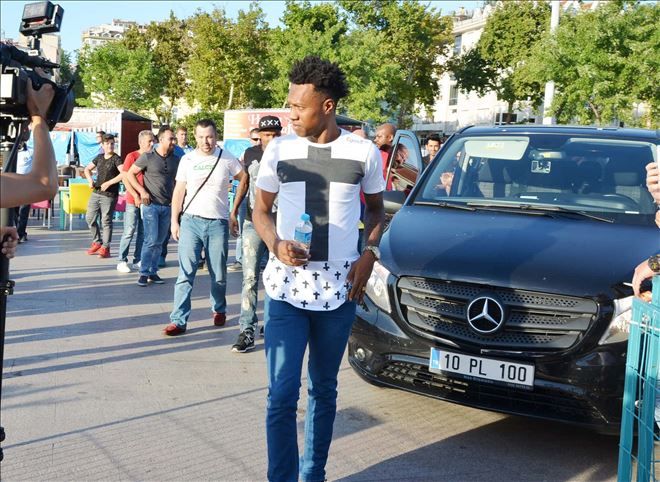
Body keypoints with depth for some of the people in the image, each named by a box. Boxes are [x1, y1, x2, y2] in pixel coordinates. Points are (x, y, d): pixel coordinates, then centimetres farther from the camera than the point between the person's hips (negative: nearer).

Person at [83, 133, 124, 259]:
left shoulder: (116, 159, -7)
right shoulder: (99, 157, 11)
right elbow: (87, 169, 25)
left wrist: (108, 183, -21)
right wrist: (90, 180, 6)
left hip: (109, 195, -7)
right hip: (96, 193, 7)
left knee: (106, 221, -2)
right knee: (90, 218, 8)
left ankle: (105, 248, 7)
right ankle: (97, 242, 24)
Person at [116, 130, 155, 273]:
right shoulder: (131, 156, -5)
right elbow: (125, 178, -8)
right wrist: (136, 196, -13)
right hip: (133, 201, -5)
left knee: (143, 232, 7)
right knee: (129, 232, -3)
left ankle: (138, 260, 15)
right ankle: (122, 261, 5)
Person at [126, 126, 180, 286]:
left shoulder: (175, 160, 8)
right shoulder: (147, 157, -5)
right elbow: (130, 174, 1)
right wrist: (142, 191, -8)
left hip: (167, 206, 5)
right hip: (150, 205, -4)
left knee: (159, 242, 9)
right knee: (151, 240, -10)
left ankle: (153, 272, 19)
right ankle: (144, 273, 0)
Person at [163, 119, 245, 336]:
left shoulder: (226, 158, 1)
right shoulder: (187, 159, 4)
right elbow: (179, 191, 7)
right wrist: (174, 221, 3)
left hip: (218, 223, 0)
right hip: (191, 221, 0)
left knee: (219, 275, 9)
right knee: (186, 273, -5)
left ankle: (219, 309, 32)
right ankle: (179, 320, -3)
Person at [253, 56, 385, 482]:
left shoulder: (364, 153, 0)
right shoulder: (279, 150, 1)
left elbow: (376, 209, 14)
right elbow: (260, 211, 9)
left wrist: (369, 255, -4)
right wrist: (276, 245, -12)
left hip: (339, 289, 1)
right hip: (286, 287, -1)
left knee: (324, 390, 14)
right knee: (282, 394, -6)